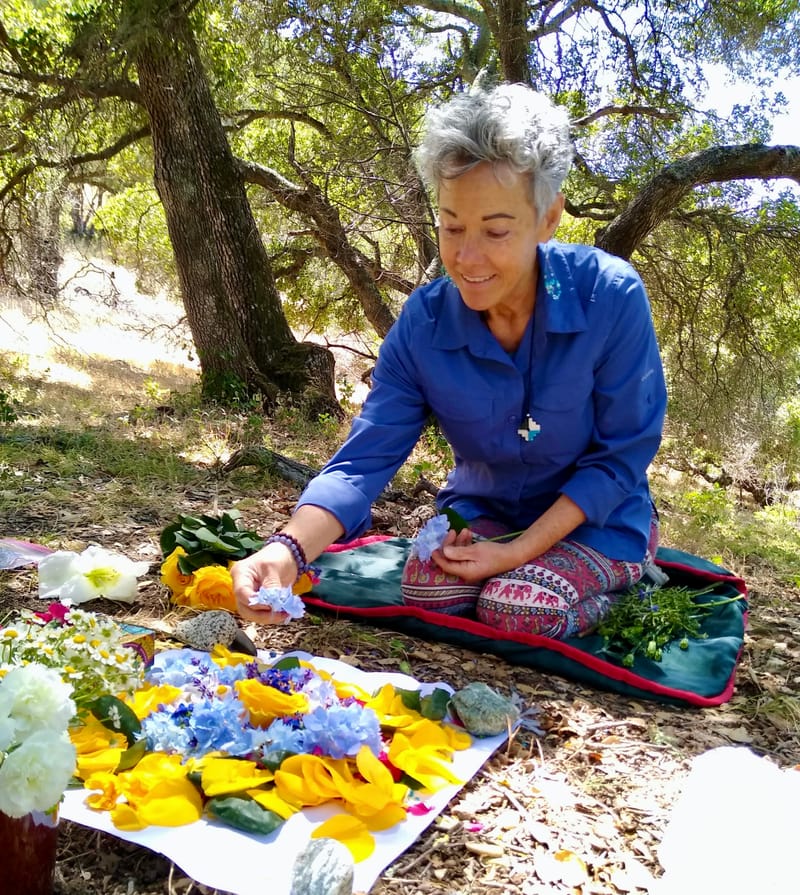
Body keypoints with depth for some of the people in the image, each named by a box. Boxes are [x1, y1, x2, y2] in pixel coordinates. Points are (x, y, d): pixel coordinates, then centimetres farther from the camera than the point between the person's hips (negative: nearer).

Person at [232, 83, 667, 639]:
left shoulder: (609, 297, -24)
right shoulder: (424, 323, -16)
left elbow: (623, 456, -16)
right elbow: (365, 459, -21)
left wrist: (521, 549, -22)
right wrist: (289, 549, -40)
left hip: (597, 517, -2)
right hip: (483, 512, 2)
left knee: (517, 611, -27)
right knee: (428, 590, -26)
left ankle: (630, 582, 4)